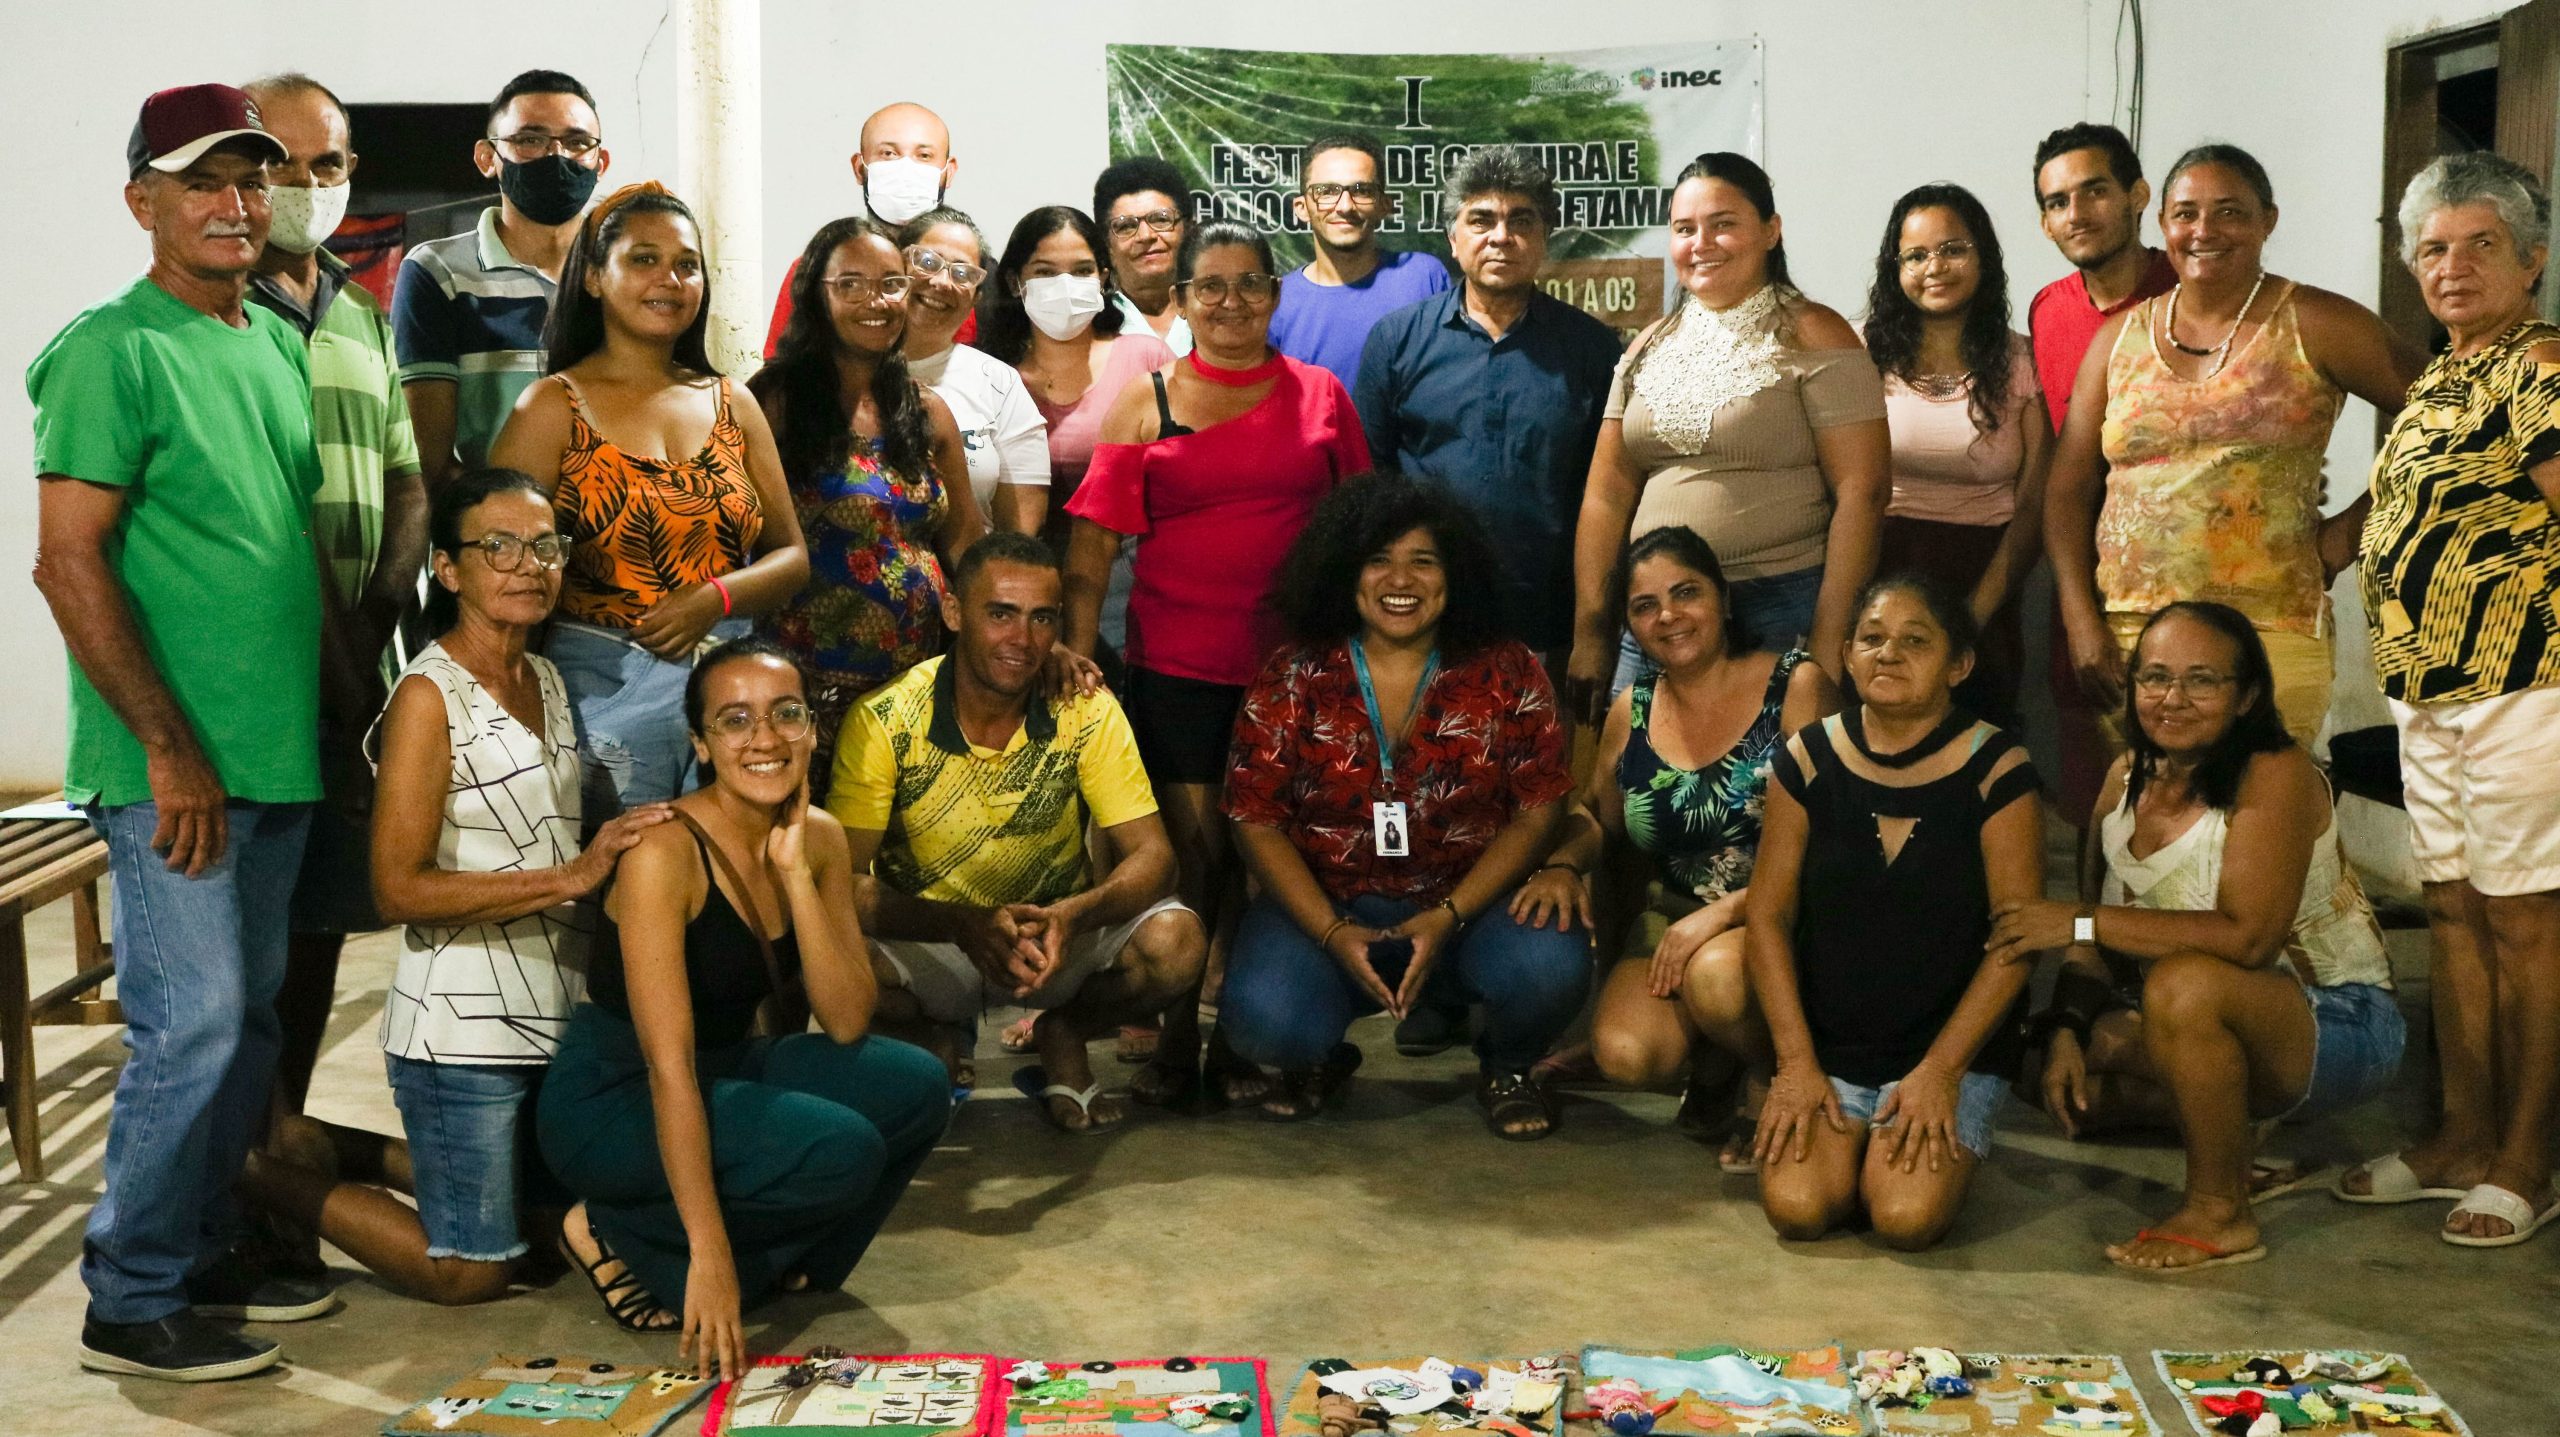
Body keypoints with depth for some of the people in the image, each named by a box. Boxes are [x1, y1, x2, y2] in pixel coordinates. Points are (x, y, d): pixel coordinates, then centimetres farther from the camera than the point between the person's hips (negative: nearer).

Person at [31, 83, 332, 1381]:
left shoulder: (278, 342, 13)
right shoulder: (111, 352, -11)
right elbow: (68, 564, -15)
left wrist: (338, 706, 16)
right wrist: (170, 747, -17)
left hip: (277, 753, 8)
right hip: (174, 768, -8)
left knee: (249, 1019, 14)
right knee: (191, 1026, -5)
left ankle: (201, 1251, 28)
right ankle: (132, 1303, 9)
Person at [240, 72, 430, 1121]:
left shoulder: (365, 320, 17)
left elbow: (407, 480, 15)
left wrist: (377, 616, -3)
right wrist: (321, 642, -17)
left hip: (350, 670, 6)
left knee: (320, 912, 13)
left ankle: (287, 1121, 25)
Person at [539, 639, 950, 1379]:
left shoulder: (821, 839, -3)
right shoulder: (665, 853, -24)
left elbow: (847, 1023, -10)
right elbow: (668, 1066, -28)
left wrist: (796, 875, -20)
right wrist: (708, 1252, -32)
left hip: (733, 1072, 7)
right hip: (611, 1098, -7)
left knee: (915, 1088, -16)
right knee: (842, 1153, -27)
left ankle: (780, 1260, 3)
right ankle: (615, 1236, -6)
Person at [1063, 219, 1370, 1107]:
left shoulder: (1320, 395, 8)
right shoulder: (1147, 401, 5)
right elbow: (1094, 541, 1)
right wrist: (1076, 653, -8)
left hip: (1292, 661, 1)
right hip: (1177, 663, -1)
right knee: (1196, 849, -1)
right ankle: (1178, 1037, 13)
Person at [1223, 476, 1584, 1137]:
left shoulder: (1507, 674, 0)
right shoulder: (1292, 680, 1)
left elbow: (1538, 811, -3)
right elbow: (1256, 818, -2)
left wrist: (1447, 917, -16)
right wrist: (1333, 932, -14)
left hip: (1472, 904, 0)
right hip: (1326, 906, 0)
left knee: (1549, 967, -32)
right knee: (1261, 1019, -29)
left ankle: (1506, 1067, 6)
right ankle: (1317, 1058, 12)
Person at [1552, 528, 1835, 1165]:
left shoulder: (1795, 687, -7)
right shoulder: (1632, 711, 8)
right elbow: (1594, 816, 22)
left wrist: (1726, 911, -23)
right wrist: (1563, 864, -2)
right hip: (1676, 923, 4)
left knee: (1717, 974, -38)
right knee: (1625, 1054, -25)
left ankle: (1776, 1079, -4)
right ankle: (1716, 1060, 10)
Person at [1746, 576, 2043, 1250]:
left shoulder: (1995, 771, -9)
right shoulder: (1808, 760, -1)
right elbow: (1767, 914, 1)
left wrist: (1940, 1070, -12)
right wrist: (1796, 1061, -7)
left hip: (1951, 1046, -2)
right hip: (1828, 1043, 2)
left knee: (1908, 1217, -22)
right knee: (1797, 1207, -19)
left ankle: (1947, 1143, 12)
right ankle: (1849, 1141, 15)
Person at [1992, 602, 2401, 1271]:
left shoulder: (2275, 775, -20)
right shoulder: (2128, 777, 1)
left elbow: (2247, 938, -31)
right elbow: (2098, 931, 4)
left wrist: (2081, 921, -30)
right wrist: (2067, 1028, -15)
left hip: (2338, 1023, -8)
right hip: (2217, 1030, 8)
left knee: (2183, 983, -35)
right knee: (2071, 1078, -10)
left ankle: (2220, 1213, -17)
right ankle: (2235, 1143, 14)